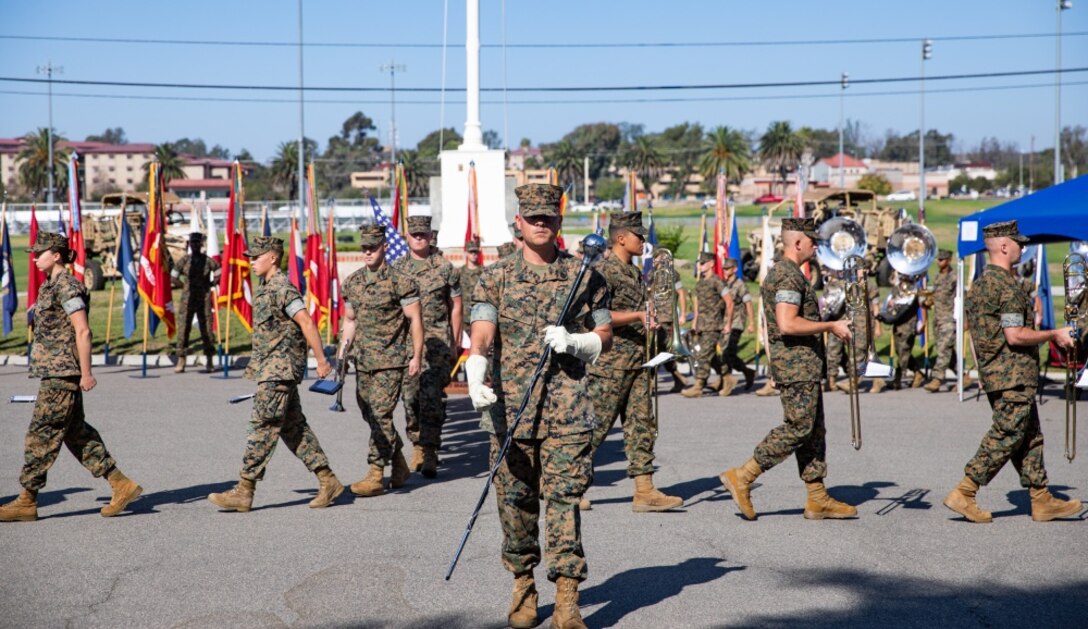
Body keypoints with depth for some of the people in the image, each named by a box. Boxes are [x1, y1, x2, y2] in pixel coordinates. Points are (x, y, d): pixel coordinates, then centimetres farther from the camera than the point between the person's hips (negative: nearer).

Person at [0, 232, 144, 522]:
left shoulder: (67, 287, -14)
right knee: (76, 432, 11)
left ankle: (27, 501, 3)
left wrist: (85, 373, -19)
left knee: (42, 434, -4)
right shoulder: (51, 286, 16)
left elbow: (82, 331, -18)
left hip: (63, 373, -10)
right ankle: (122, 485, 13)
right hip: (56, 371, 10)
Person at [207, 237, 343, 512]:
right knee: (293, 428, 11)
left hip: (280, 370, -10)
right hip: (270, 369, 10)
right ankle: (328, 481, 14)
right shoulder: (266, 289, 17)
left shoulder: (282, 289, -14)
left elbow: (307, 323, -20)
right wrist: (255, 367, 26)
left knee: (263, 427, -9)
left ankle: (244, 491, -7)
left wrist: (321, 360, -23)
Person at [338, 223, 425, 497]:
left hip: (391, 360, -6)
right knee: (370, 414, 12)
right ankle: (400, 466, 29)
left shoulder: (401, 282, -8)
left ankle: (376, 476, -7)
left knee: (380, 414, -11)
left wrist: (416, 356, -11)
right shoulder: (352, 282, 9)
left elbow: (415, 320, -7)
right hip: (363, 360, 7)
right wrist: (342, 353, 13)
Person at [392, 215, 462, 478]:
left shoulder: (445, 267, 4)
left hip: (437, 340, -3)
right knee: (410, 397, 4)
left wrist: (455, 343, 5)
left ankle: (430, 453, -11)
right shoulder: (397, 269, 10)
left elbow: (455, 307, 8)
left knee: (431, 396, -12)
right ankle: (417, 445, 18)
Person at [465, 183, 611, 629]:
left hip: (567, 410, -1)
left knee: (563, 499, -7)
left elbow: (605, 338, 12)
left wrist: (574, 341, -10)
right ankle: (523, 587, 25)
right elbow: (481, 337, -7)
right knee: (516, 502, 7)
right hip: (510, 409, 1)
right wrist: (476, 382, -26)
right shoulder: (495, 278, 5)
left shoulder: (584, 276, 7)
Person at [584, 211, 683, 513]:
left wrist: (647, 325, 16)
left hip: (637, 361, 9)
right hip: (610, 363, -9)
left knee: (642, 425, 4)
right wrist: (638, 315, -22)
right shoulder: (603, 270, -12)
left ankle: (644, 491, 4)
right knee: (596, 426, -3)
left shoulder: (634, 272, 17)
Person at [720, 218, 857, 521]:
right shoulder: (789, 275, -16)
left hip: (801, 365, 11)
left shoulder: (778, 273, 18)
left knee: (814, 430, 10)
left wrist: (828, 325, 22)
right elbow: (787, 324, -26)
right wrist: (830, 326, -18)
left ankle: (818, 499, 12)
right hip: (798, 363, -11)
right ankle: (742, 477, -6)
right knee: (798, 427, -9)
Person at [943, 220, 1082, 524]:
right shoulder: (1007, 286, -17)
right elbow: (1015, 336, -22)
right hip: (1013, 376, -10)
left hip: (994, 372, 10)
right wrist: (1054, 334, -10)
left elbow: (972, 325, 20)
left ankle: (1042, 501, 16)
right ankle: (963, 493, -4)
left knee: (1029, 437, 13)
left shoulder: (980, 282, 14)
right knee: (1006, 437, -5)